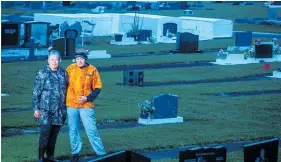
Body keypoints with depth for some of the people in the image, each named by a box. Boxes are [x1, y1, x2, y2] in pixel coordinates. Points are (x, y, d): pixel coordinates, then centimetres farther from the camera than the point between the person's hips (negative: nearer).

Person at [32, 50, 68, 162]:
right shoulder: (42, 74, -5)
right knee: (45, 132, -8)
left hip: (59, 110, 4)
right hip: (45, 110, -4)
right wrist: (36, 108, -6)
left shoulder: (63, 73, 7)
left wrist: (64, 107, 14)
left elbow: (66, 89, 16)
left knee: (54, 133, 9)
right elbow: (36, 92, -3)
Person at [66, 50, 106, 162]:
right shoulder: (70, 68, 3)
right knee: (73, 130, 9)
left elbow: (97, 88, 0)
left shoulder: (92, 70, -4)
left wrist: (87, 98, -13)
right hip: (71, 105, 3)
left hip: (86, 105, -3)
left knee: (91, 130, -5)